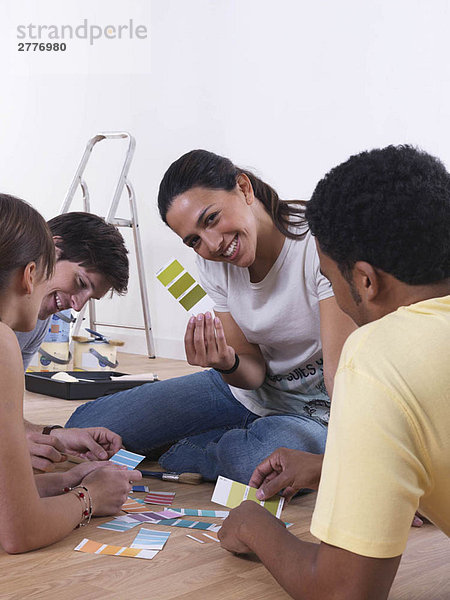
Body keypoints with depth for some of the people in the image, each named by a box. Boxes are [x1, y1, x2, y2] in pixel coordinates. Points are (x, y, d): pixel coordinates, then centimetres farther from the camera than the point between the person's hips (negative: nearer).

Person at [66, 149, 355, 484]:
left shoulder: (318, 243, -25)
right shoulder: (213, 264, -6)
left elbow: (341, 368, -28)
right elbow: (253, 370, -6)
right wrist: (228, 364, -30)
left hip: (319, 409, -5)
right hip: (250, 392, 6)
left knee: (256, 459, -42)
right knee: (86, 425, -2)